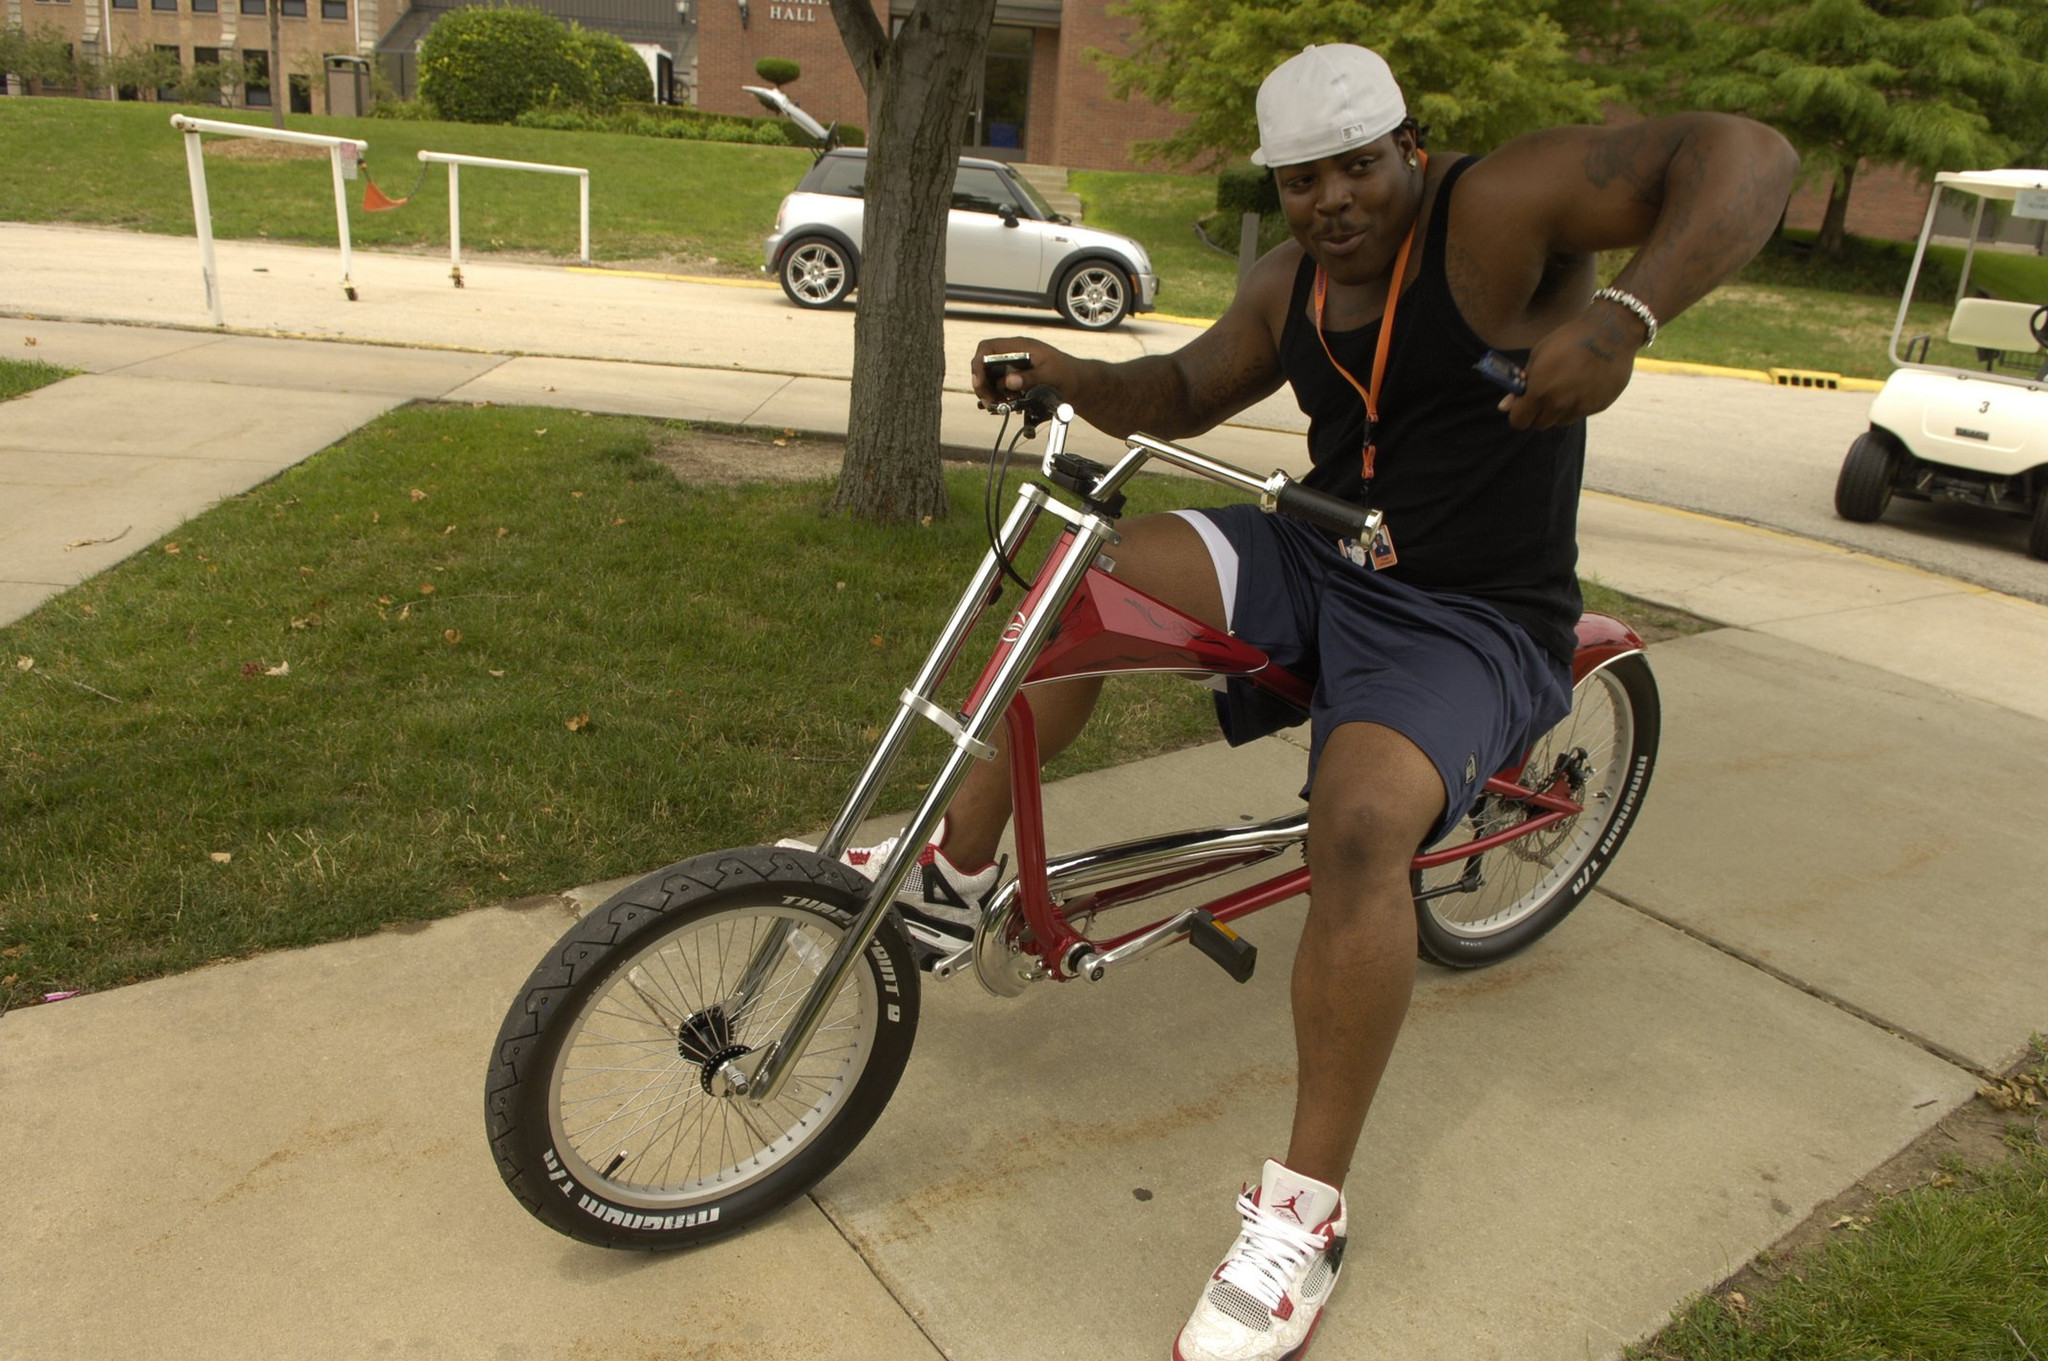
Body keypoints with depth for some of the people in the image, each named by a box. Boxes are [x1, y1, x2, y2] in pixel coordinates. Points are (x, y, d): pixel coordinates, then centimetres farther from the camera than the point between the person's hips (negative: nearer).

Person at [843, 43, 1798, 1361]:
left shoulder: (1499, 208, -14)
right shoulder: (1292, 283, 8)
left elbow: (1745, 155, -22)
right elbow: (1186, 391, 18)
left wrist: (1624, 316, -39)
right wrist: (1080, 378, -2)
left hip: (1471, 623, -7)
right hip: (1317, 560, 7)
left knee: (1360, 818, -35)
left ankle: (1307, 1213, -19)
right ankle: (955, 880, 1)